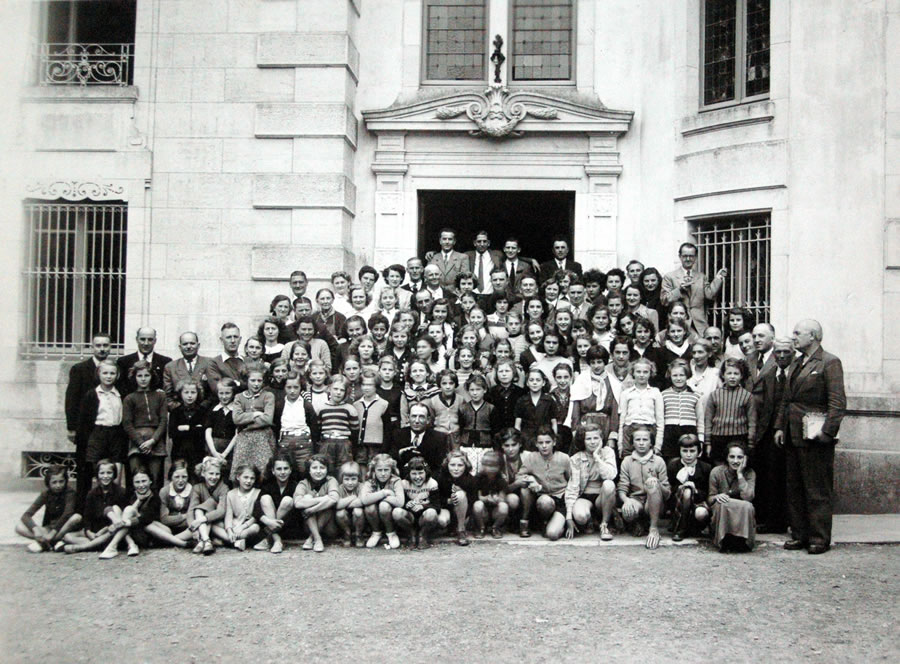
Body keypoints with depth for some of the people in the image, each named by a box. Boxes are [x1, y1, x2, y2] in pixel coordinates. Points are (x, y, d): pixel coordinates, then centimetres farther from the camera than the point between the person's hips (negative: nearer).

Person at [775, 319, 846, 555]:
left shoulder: (830, 363, -9)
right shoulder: (796, 363, 16)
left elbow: (838, 402, -14)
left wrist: (828, 431, -19)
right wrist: (780, 426, 11)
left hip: (815, 436, -8)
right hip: (793, 435, 8)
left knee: (818, 490, -1)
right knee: (794, 488, 12)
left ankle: (820, 539, 6)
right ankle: (800, 534, 21)